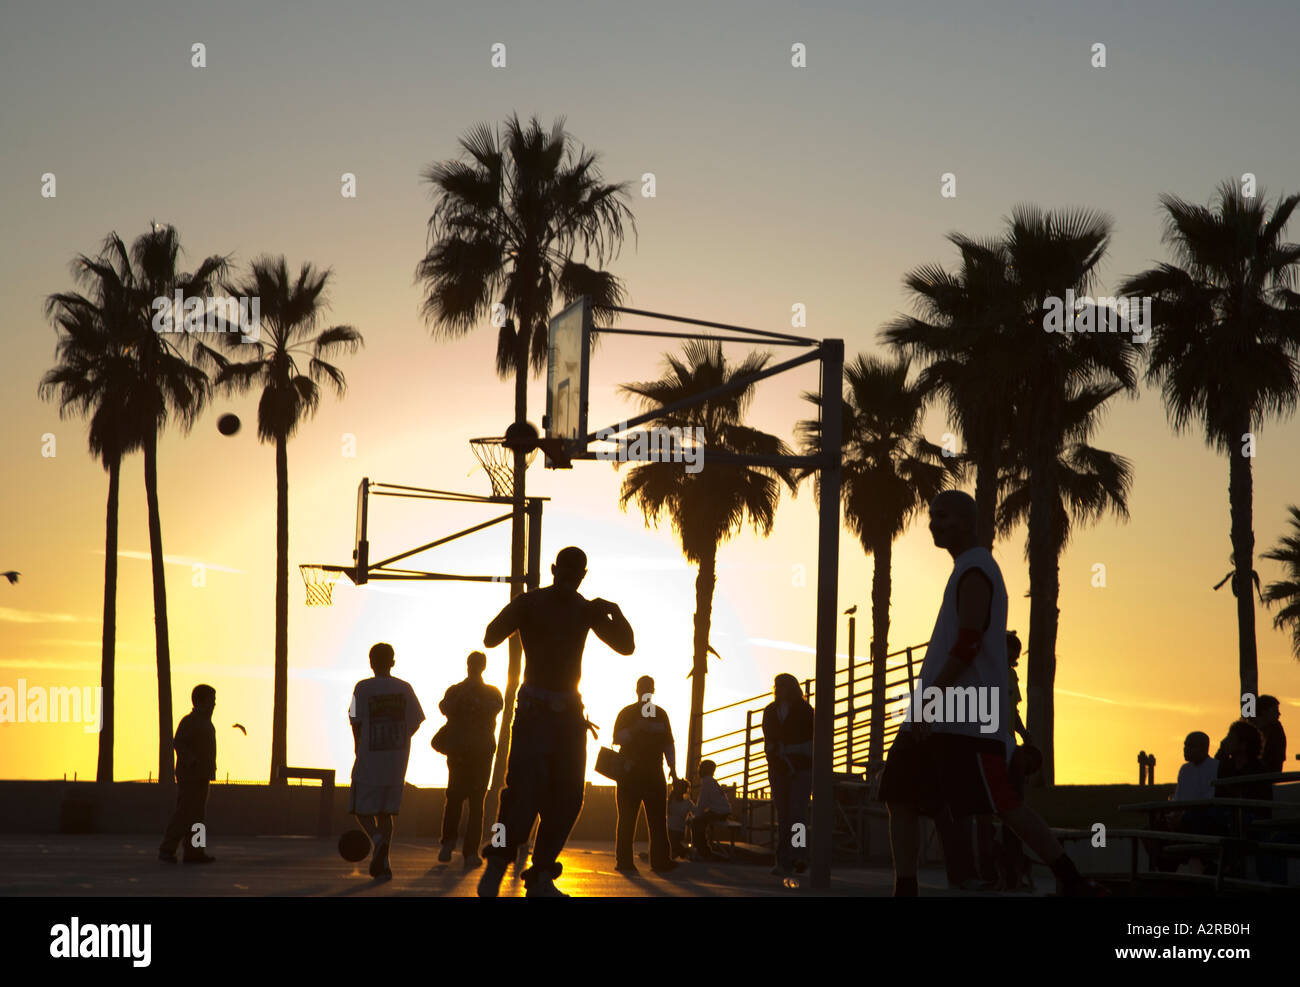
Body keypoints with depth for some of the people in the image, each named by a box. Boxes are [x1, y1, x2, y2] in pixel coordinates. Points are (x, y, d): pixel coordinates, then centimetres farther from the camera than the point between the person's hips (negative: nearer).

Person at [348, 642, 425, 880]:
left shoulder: (363, 688, -6)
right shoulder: (404, 689, 3)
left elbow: (356, 722, -8)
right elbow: (415, 722, 5)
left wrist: (359, 749, 8)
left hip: (369, 762, -3)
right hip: (397, 762, 3)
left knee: (361, 808, 7)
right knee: (386, 811, 11)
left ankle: (377, 839, -20)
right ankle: (382, 862, 5)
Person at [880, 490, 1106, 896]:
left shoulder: (975, 570, -9)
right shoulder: (968, 568, 22)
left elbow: (967, 644, -19)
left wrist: (931, 699, -21)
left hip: (968, 719, -10)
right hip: (940, 714, 10)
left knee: (1003, 805, -11)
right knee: (900, 797, 4)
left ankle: (1074, 882, -6)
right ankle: (905, 891, 5)